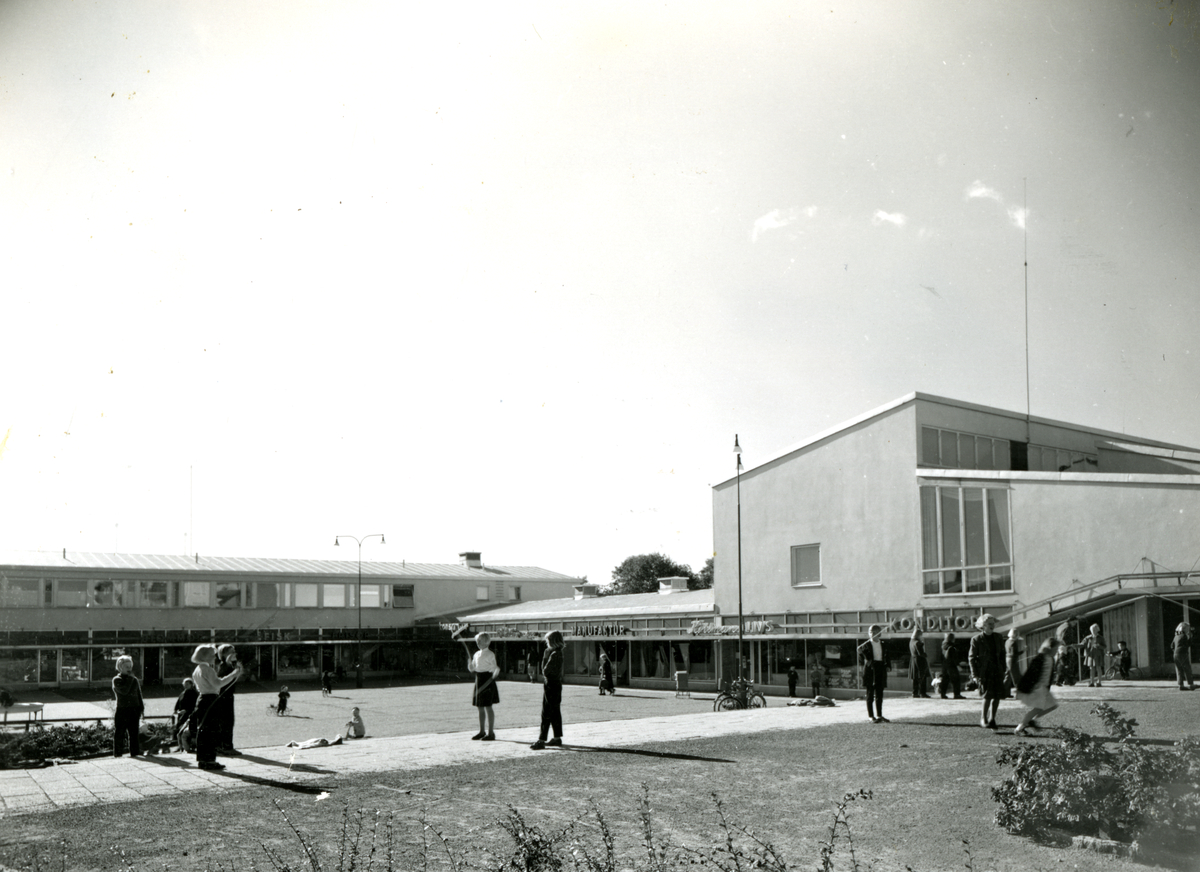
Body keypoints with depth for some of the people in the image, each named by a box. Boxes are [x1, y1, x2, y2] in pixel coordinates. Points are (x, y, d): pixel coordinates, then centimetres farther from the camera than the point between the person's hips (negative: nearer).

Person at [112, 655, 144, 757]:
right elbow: (124, 691, -19)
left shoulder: (134, 680, 13)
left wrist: (141, 708, 9)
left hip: (134, 711, 4)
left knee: (134, 734, 4)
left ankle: (135, 753, 9)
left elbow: (139, 695, 17)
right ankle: (118, 754, 6)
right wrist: (130, 679, -11)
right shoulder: (116, 680, -1)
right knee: (119, 734, 1)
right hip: (121, 711, -4)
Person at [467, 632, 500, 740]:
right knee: (480, 707, 13)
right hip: (479, 680, 8)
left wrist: (495, 674, -32)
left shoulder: (489, 654, -8)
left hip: (487, 680, -8)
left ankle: (491, 733, 0)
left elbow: (495, 668, -12)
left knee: (487, 706, -5)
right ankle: (482, 731, 24)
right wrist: (469, 659, 1)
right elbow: (471, 668, 18)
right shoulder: (477, 654, 13)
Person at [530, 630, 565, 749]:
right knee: (555, 712, 15)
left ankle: (541, 740, -9)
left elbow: (546, 670, -21)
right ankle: (557, 738, 22)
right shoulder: (558, 652, 11)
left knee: (546, 713, -9)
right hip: (556, 685, 10)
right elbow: (545, 670, 14)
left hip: (551, 685, -10)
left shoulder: (555, 654, -19)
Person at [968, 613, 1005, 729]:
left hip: (997, 671, 5)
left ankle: (992, 719, 14)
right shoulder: (976, 639, -3)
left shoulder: (997, 638, 12)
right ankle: (983, 719, 1)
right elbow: (971, 658, -1)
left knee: (997, 696, 0)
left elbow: (1002, 655, 19)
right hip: (984, 671, -5)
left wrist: (1003, 670, 10)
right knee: (988, 695, -15)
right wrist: (975, 675, -7)